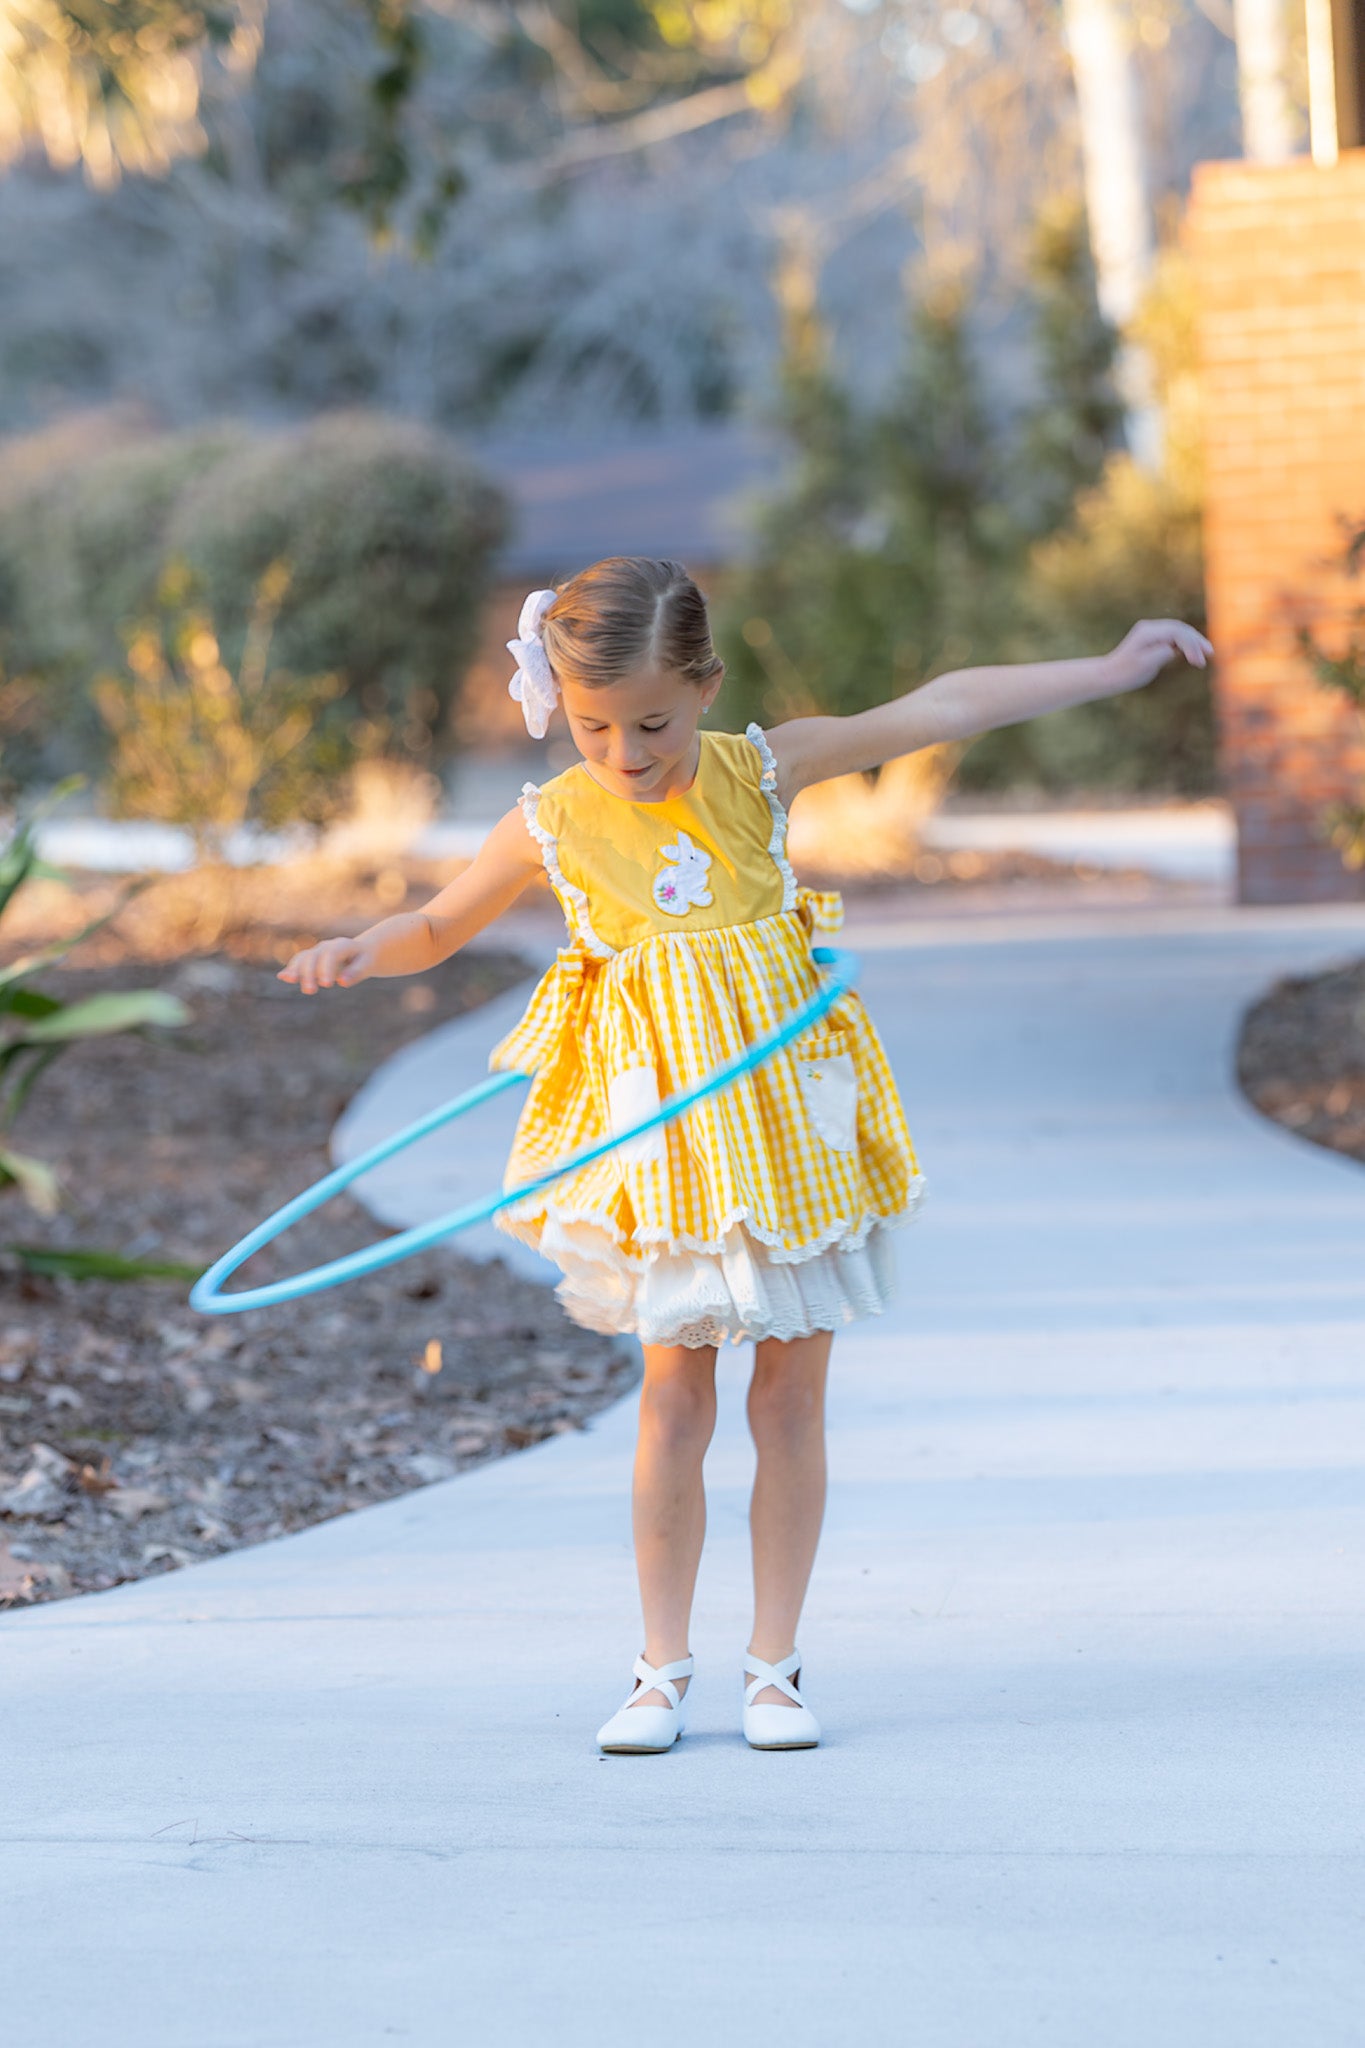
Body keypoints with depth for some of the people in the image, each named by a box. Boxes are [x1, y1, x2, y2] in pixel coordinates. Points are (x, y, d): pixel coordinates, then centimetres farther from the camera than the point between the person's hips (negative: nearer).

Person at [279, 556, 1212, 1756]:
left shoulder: (759, 773, -3)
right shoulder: (554, 824, -3)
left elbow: (938, 711, -2)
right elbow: (439, 926, 10)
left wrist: (1114, 668, -1)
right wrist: (361, 954, -12)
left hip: (787, 1112, 1)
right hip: (662, 1136, -1)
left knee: (791, 1393, 4)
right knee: (675, 1395, -1)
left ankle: (776, 1664, 13)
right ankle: (664, 1669, 9)